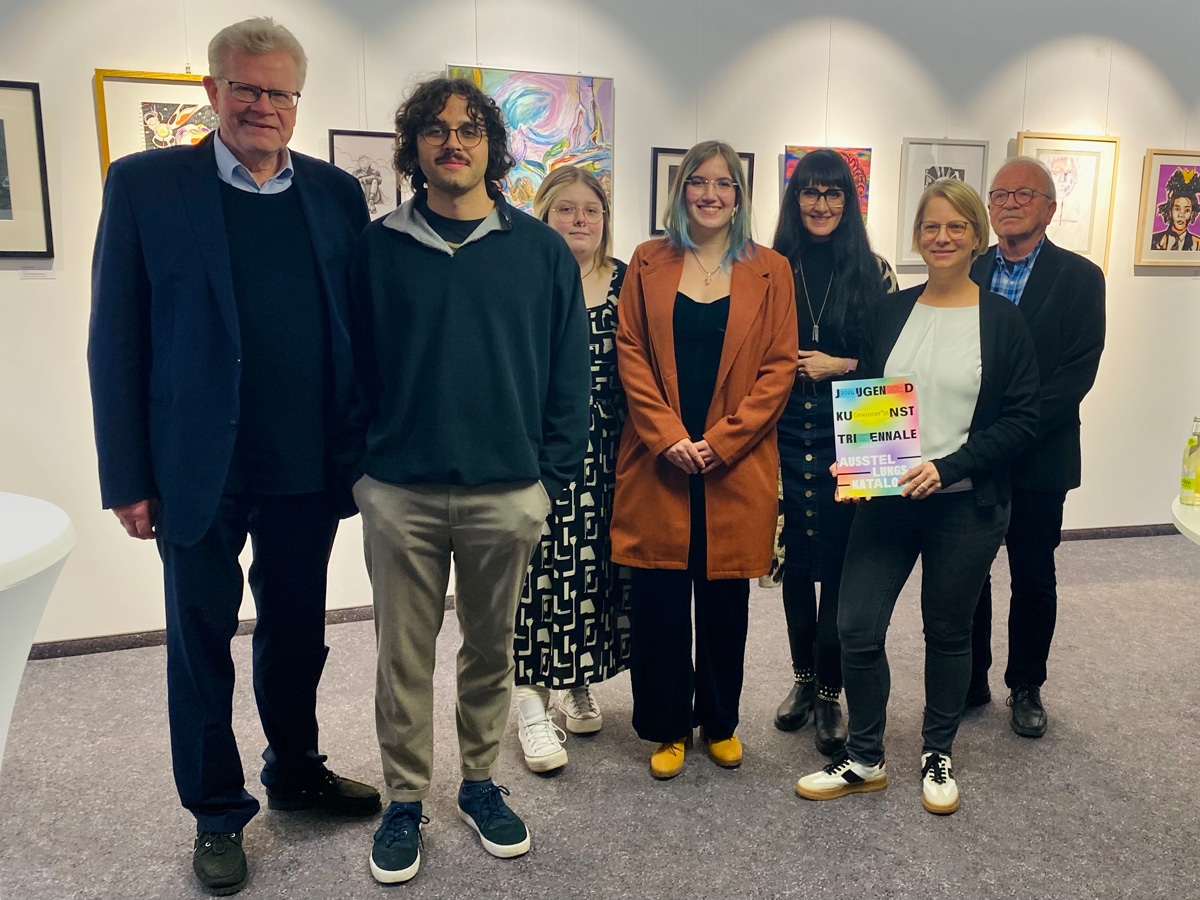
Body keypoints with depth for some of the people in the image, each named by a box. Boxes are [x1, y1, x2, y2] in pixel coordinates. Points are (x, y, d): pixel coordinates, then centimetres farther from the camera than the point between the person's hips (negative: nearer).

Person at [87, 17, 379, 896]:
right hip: (200, 469, -2)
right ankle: (217, 813, 32)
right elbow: (117, 340, -5)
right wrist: (127, 477, -7)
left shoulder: (335, 191, 4)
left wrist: (364, 450, 2)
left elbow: (362, 326, 6)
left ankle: (296, 769, 41)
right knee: (201, 643, 12)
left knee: (298, 631, 18)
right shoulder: (146, 183, -4)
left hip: (310, 467, 3)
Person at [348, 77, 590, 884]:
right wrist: (354, 465, -1)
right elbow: (352, 365, 4)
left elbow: (569, 373, 1)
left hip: (507, 493, 0)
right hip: (399, 493, 0)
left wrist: (552, 477, -3)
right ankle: (406, 800, 28)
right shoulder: (377, 248, 2)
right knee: (404, 656, 10)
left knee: (490, 649, 15)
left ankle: (481, 782, 35)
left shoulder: (542, 251, 1)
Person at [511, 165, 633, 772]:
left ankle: (578, 683, 28)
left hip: (605, 451, 4)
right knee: (540, 565, -5)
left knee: (594, 563, 10)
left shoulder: (624, 282, 10)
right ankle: (532, 705, 6)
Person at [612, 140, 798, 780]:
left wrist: (721, 441, -10)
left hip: (736, 468, 0)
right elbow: (630, 353, 1)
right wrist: (669, 437, -12)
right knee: (659, 600, 3)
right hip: (658, 464, 0)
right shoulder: (648, 264, 7)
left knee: (725, 601, 9)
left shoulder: (769, 271, 5)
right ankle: (667, 727, 21)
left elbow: (779, 367, -1)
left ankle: (720, 722, 29)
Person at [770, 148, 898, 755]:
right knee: (794, 558, 10)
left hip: (848, 435, -1)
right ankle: (803, 678, 28)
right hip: (785, 432, 1)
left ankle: (829, 694, 14)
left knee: (838, 562, 0)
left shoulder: (873, 272, 4)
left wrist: (839, 366, -9)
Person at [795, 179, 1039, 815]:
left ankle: (938, 756, 34)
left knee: (948, 631, 12)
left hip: (965, 504, -2)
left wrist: (947, 467, -17)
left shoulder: (1002, 321, -2)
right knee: (857, 627, -1)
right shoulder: (889, 313, 6)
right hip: (887, 499, 2)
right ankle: (863, 761, 20)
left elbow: (1021, 419, -5)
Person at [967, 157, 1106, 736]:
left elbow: (1077, 373, -11)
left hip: (1038, 457, -2)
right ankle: (970, 679, 27)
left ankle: (1026, 687, 28)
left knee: (1033, 578, 10)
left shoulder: (1079, 278, -3)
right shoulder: (968, 272, 6)